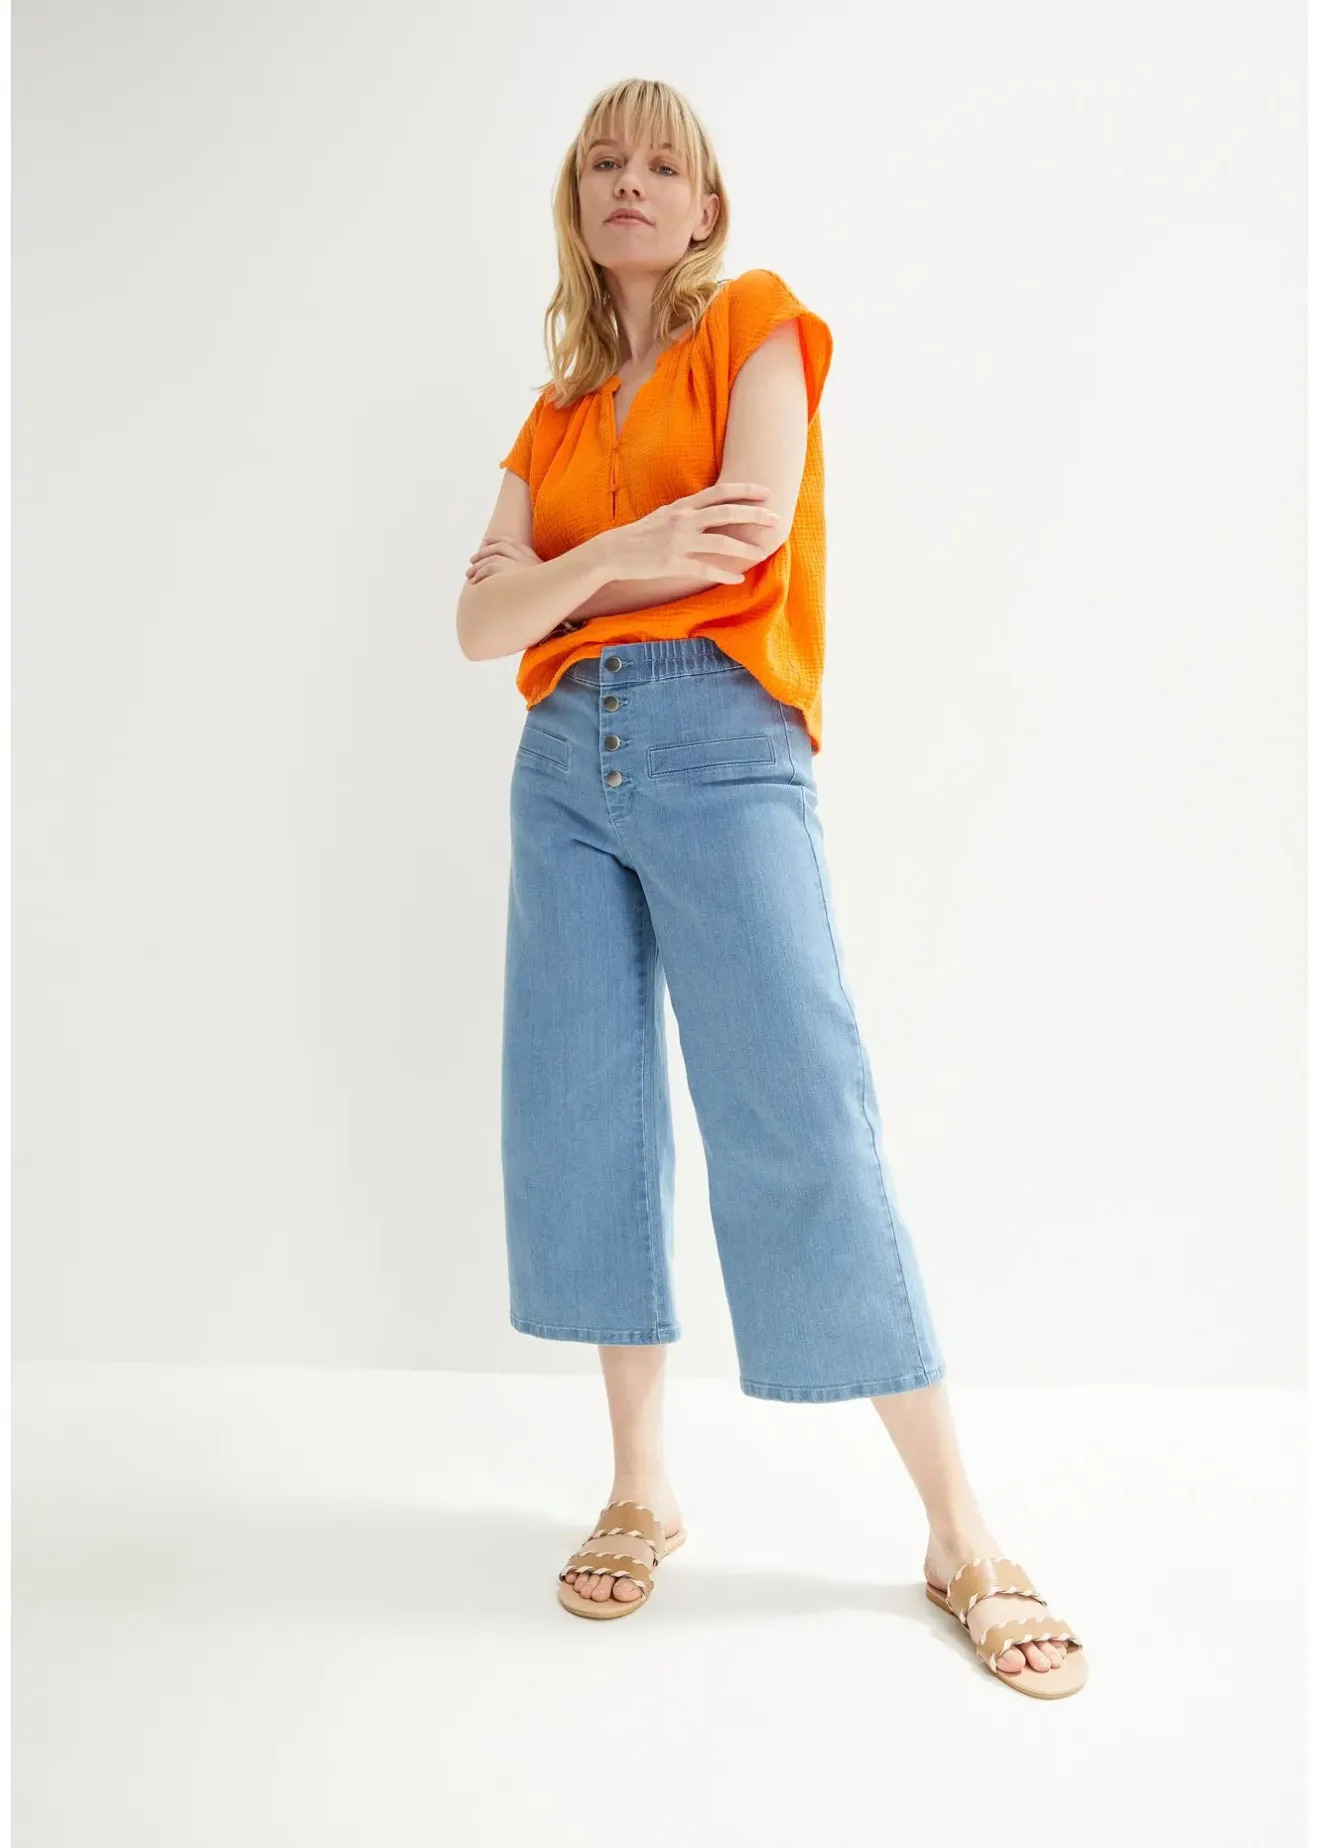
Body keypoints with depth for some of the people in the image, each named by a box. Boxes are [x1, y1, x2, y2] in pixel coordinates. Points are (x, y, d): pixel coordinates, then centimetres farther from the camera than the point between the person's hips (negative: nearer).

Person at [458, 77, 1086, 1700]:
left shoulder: (759, 321, 9)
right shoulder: (556, 413, 20)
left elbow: (748, 531, -10)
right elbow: (478, 625, 8)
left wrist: (549, 570, 2)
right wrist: (619, 554, -9)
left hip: (721, 752, -5)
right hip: (565, 762, 6)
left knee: (800, 1124, -10)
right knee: (582, 1122, 2)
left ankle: (961, 1534, 1)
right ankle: (642, 1490, 16)